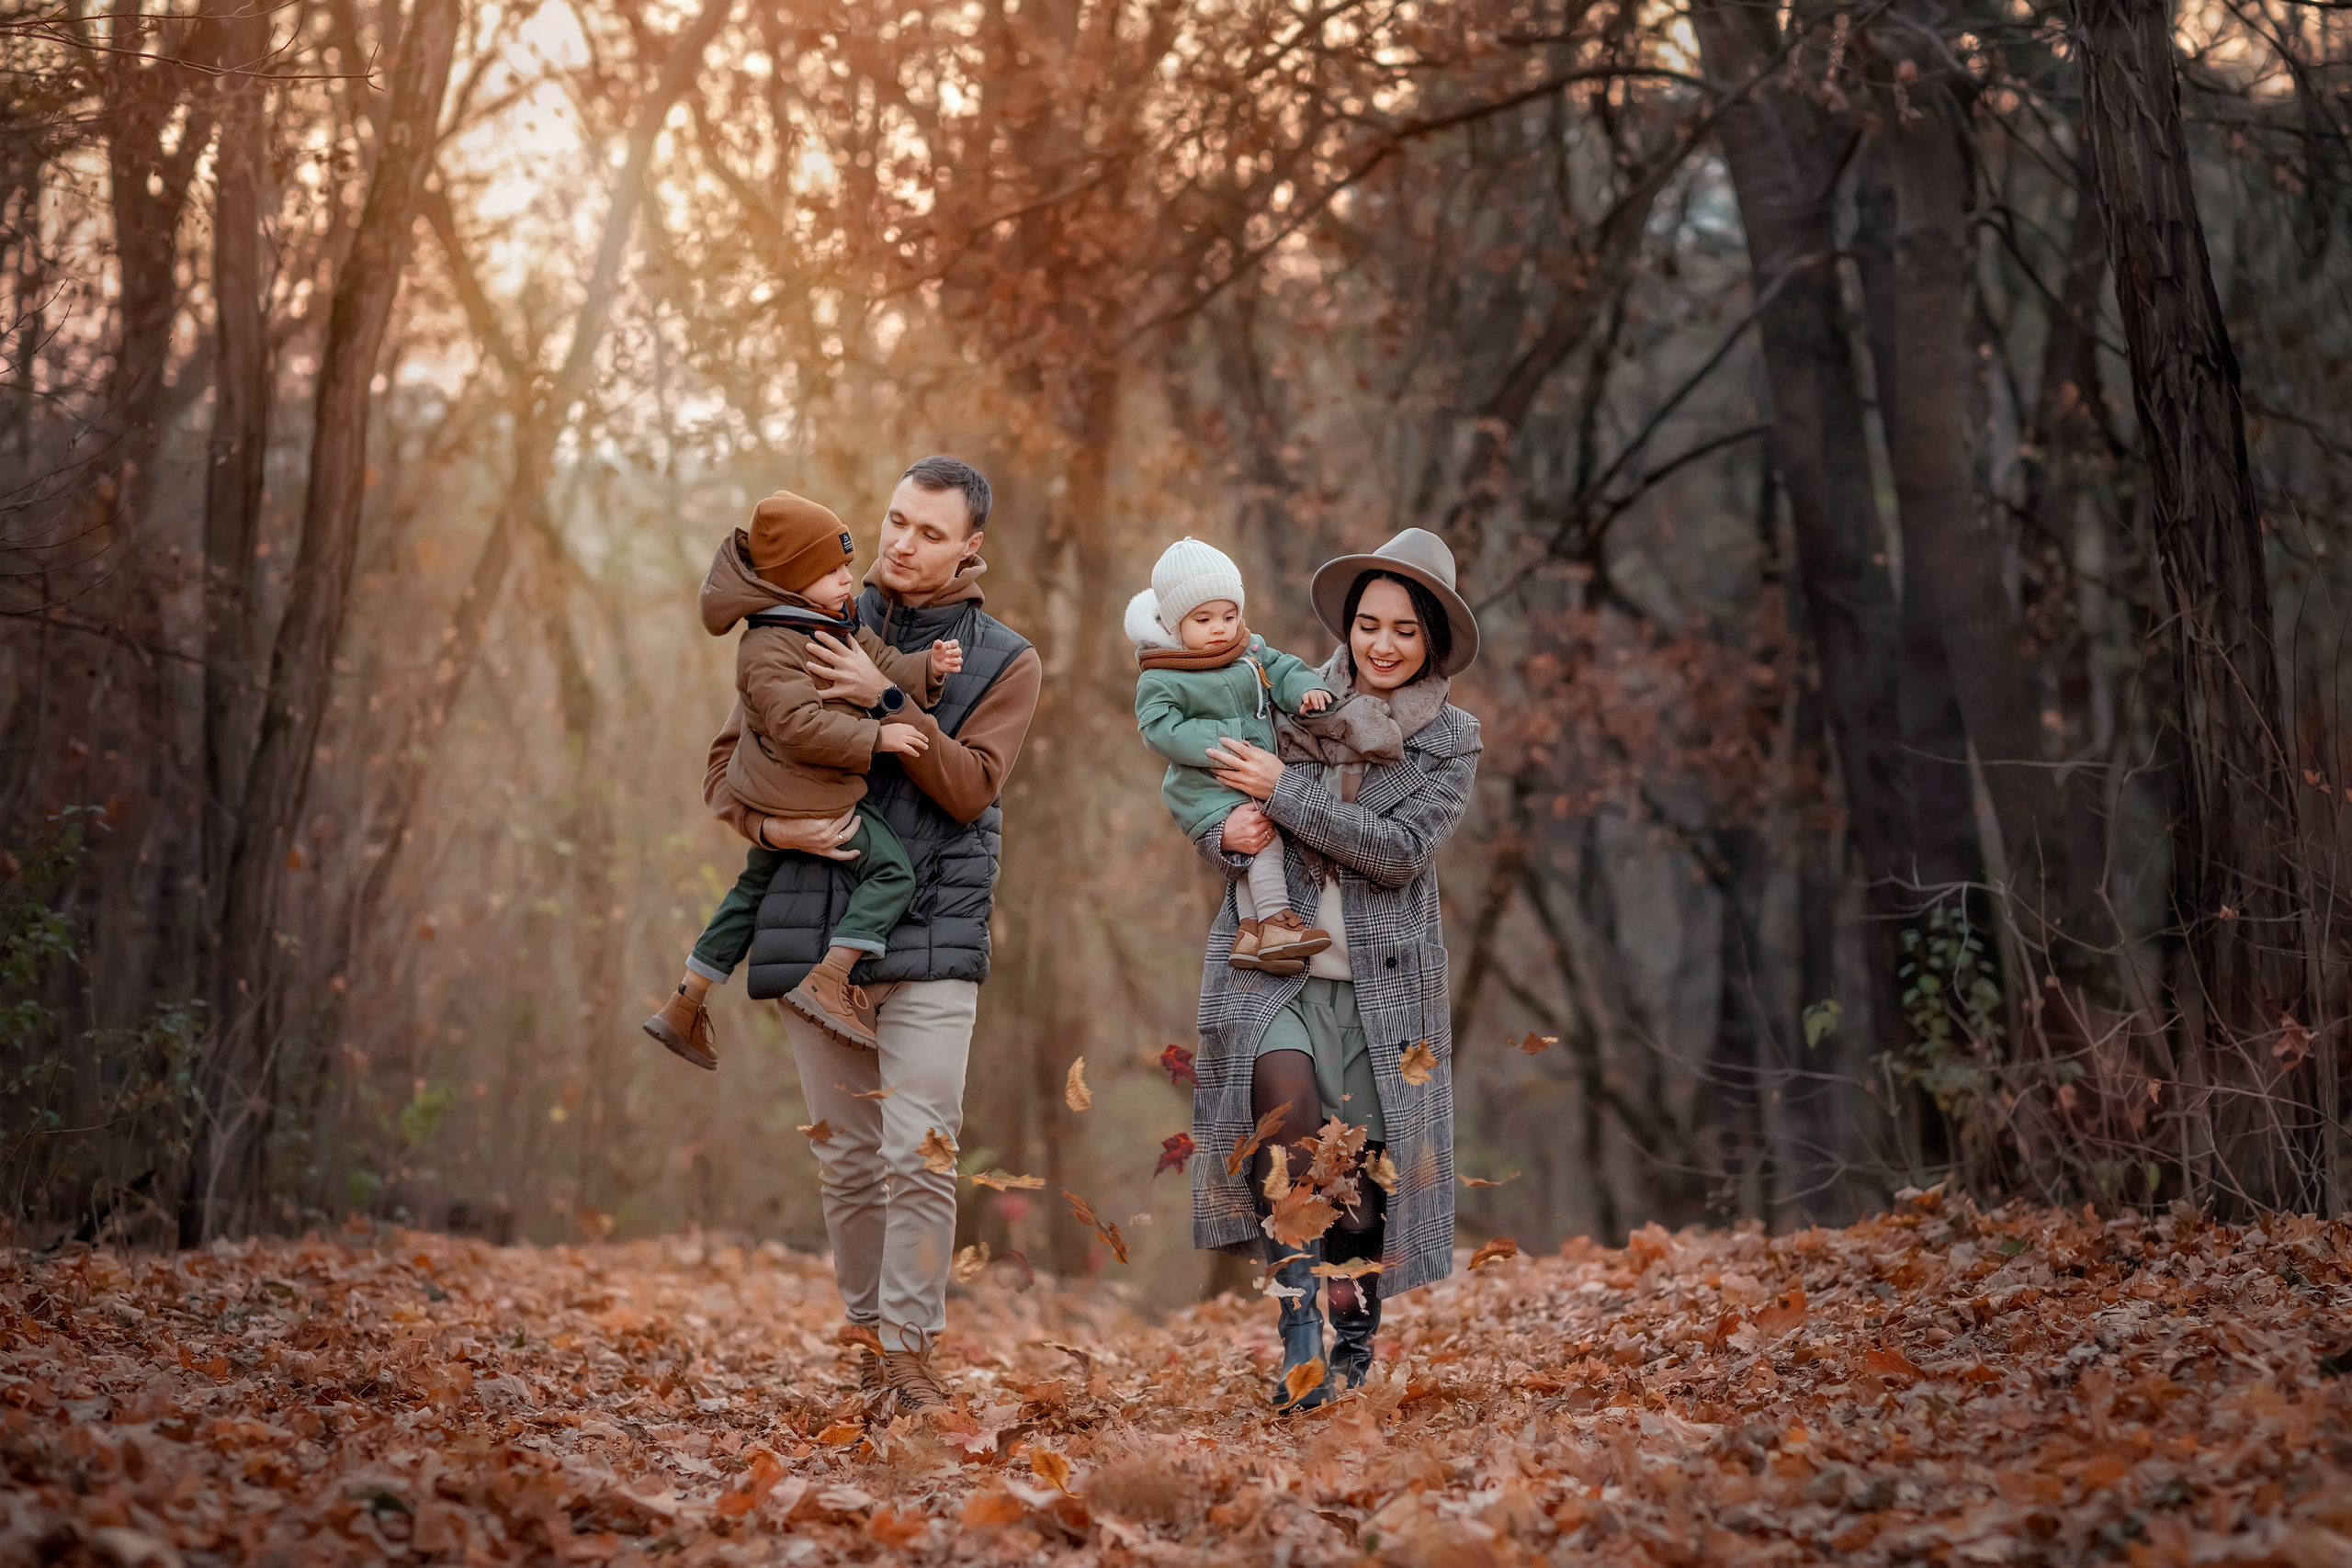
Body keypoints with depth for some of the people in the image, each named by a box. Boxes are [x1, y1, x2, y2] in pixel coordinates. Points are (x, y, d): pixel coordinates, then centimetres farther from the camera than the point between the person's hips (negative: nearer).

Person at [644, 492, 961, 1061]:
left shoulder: (839, 625, 10)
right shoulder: (769, 649, -21)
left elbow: (883, 664, 10)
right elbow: (801, 724, -30)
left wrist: (928, 668, -10)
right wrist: (877, 737, -29)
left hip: (779, 803, 11)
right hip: (804, 797, -11)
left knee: (754, 887, 22)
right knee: (893, 871, -9)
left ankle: (683, 1007, 29)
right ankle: (827, 982, -16)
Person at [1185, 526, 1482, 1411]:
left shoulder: (1450, 743, 4)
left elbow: (1399, 850, -11)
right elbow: (1211, 814, 13)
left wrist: (1285, 790, -14)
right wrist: (1229, 840, -11)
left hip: (1378, 980, 1)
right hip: (1267, 963, 0)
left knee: (1362, 1173, 2)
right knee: (1286, 1102, -27)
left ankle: (1353, 1342, 25)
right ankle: (1299, 1336, -26)